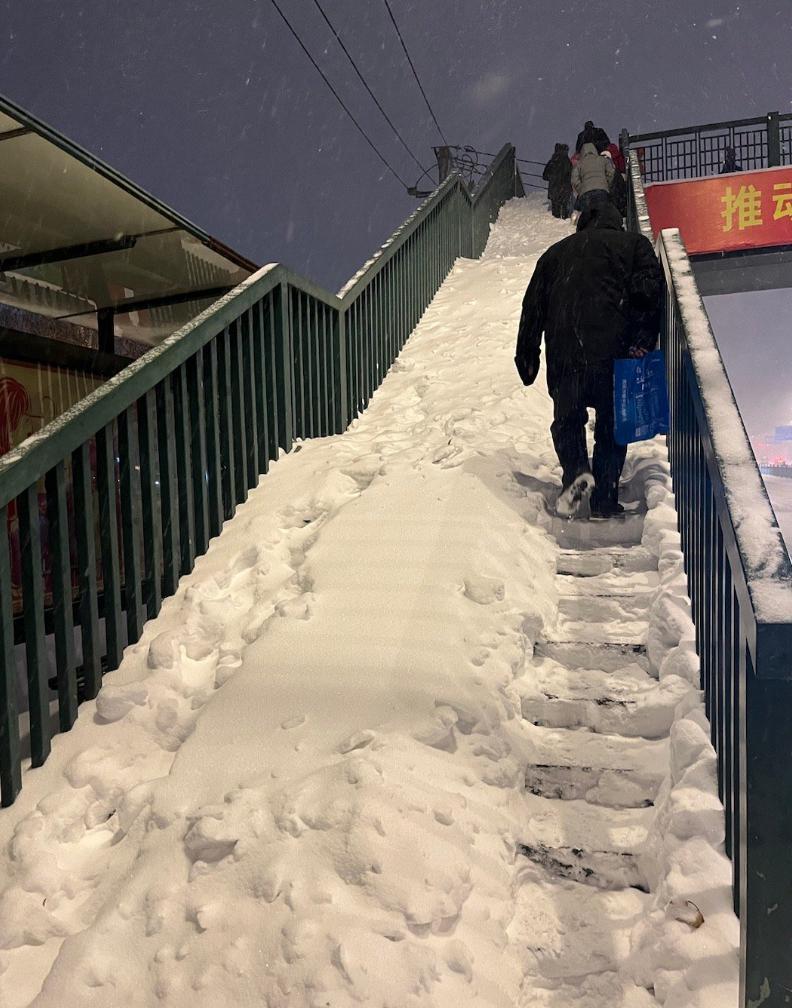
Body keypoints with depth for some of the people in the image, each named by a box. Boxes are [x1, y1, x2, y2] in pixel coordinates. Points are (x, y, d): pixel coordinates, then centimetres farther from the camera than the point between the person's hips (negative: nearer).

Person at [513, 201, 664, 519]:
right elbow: (650, 289, -4)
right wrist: (644, 339, -4)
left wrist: (526, 355, 20)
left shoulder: (556, 252, 23)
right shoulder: (634, 243, 15)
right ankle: (605, 502, 8)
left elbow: (533, 307, 18)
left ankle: (576, 470, -11)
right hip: (613, 349, -1)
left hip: (564, 353, 2)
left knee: (567, 418, 16)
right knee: (612, 425, 10)